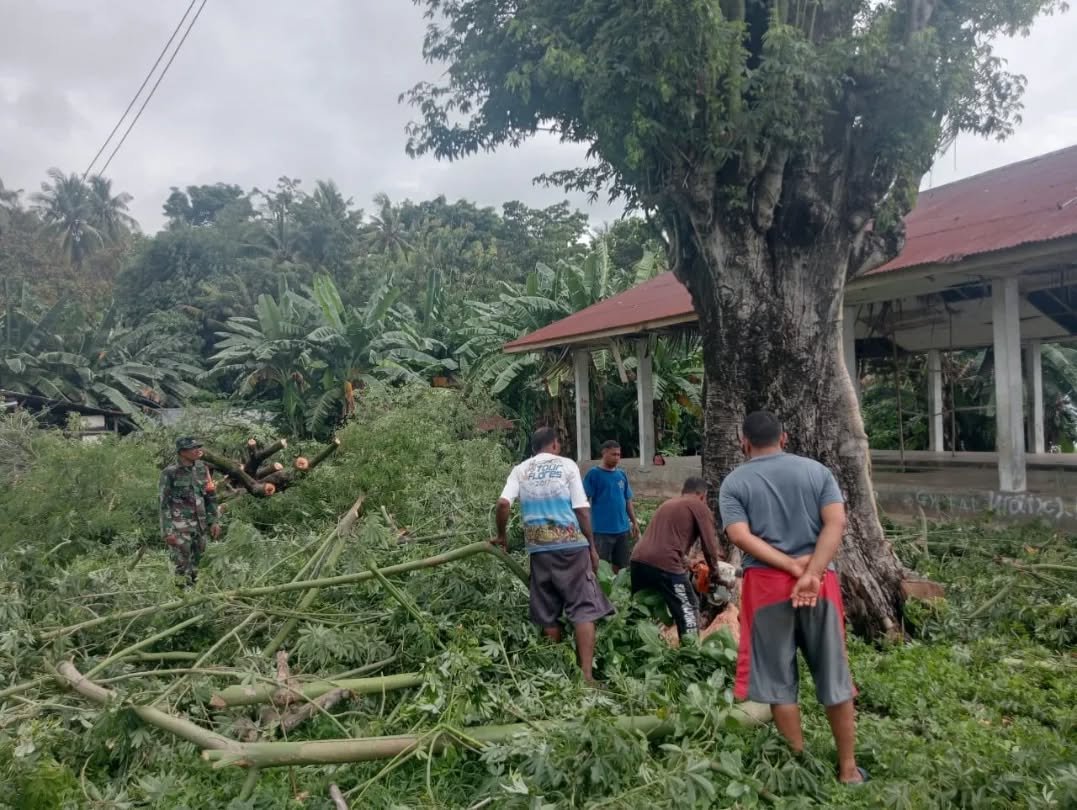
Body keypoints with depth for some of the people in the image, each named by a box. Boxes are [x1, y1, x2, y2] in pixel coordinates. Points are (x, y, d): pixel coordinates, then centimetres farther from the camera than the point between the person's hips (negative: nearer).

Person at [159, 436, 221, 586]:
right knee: (182, 568, -5)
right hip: (180, 527, -5)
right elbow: (164, 504, -8)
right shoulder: (170, 473, -9)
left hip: (200, 525, 5)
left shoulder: (202, 468, 6)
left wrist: (214, 521, 8)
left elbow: (211, 496, 12)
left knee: (197, 567, 10)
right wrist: (168, 531, -12)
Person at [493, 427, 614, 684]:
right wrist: (592, 546, 4)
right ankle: (586, 674, -7)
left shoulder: (520, 470, 9)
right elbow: (581, 509, -2)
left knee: (548, 614, 13)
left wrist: (502, 535, 11)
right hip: (571, 545, -3)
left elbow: (503, 503, -5)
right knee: (584, 608, 0)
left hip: (539, 548, 3)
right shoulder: (567, 465, 3)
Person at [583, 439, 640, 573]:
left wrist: (634, 522, 13)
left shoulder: (621, 474, 9)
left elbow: (628, 500, 15)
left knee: (621, 566, 13)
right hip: (602, 530, -5)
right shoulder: (593, 474, -7)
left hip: (622, 528, 5)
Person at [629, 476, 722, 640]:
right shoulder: (700, 507, 8)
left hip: (638, 560, 7)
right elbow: (709, 545, 7)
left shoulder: (666, 504, 28)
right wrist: (714, 571, 22)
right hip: (665, 564, -7)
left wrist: (685, 562, 47)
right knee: (688, 611, 9)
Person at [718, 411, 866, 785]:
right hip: (819, 582, 2)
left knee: (779, 682, 8)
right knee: (834, 678, 14)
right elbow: (836, 523, -7)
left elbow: (740, 536, -12)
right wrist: (812, 573, -15)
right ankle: (848, 768, 23)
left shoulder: (734, 482, 2)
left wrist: (791, 565, -13)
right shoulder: (817, 470, 7)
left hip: (767, 585, -2)